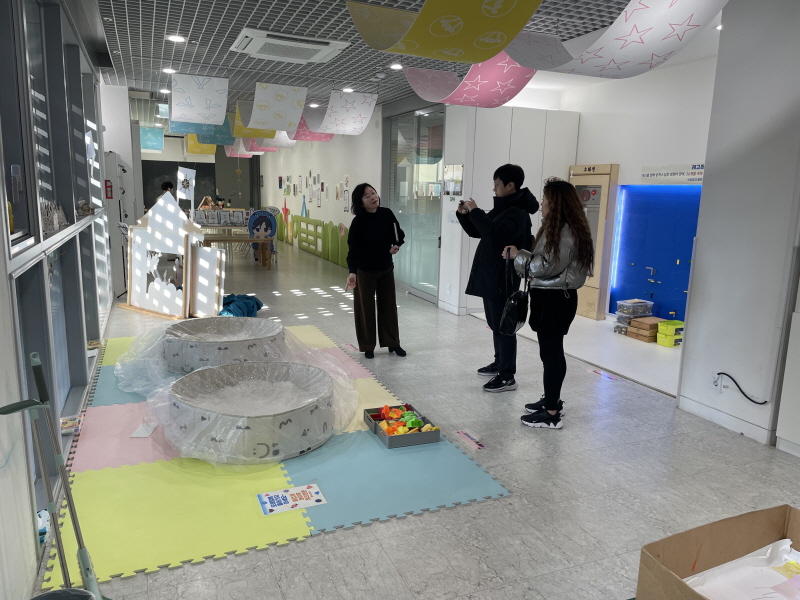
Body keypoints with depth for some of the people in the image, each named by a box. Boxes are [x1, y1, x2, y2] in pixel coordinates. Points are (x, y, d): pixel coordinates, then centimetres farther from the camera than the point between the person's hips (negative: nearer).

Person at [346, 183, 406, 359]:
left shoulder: (387, 214, -6)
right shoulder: (358, 222, -18)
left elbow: (399, 233, 9)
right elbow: (354, 249, -21)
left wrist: (397, 245, -12)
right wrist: (352, 271, -34)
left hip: (386, 268, 4)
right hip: (365, 271, -4)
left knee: (389, 305, 12)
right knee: (366, 308, 5)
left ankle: (393, 343, 26)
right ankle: (368, 346, 19)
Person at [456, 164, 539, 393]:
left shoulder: (517, 213, -16)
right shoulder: (500, 209, 14)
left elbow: (496, 235, -33)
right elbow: (477, 232, 21)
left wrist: (476, 211, -25)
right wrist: (465, 215, 4)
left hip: (503, 279, -10)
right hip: (489, 276, 10)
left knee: (504, 327, -6)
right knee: (495, 324, 19)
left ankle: (508, 377, 0)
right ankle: (499, 363, 33)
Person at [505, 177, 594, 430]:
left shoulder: (566, 231, -19)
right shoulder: (557, 228, 13)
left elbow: (547, 266, -21)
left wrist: (518, 256, -9)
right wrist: (521, 253, 4)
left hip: (556, 300, -10)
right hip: (551, 297, 10)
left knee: (551, 353, -4)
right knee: (551, 351, 18)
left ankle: (551, 414, 5)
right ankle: (552, 400, 33)